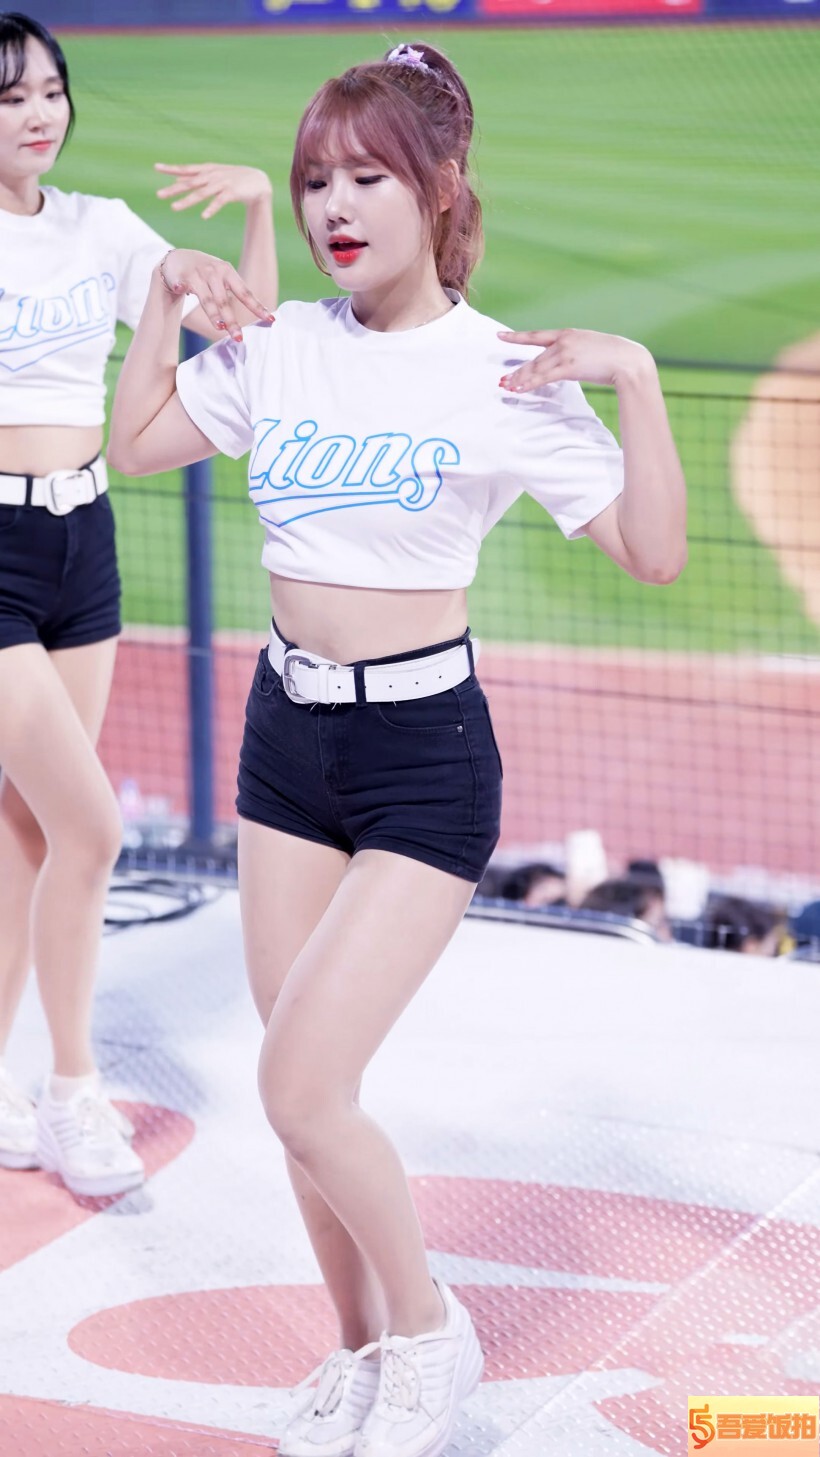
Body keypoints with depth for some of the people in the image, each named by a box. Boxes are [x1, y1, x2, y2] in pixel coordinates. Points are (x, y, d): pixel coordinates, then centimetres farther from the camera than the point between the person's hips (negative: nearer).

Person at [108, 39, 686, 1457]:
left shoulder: (505, 374, -12)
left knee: (303, 1092, -11)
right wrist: (168, 291, 6)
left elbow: (655, 551, -15)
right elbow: (134, 445, 16)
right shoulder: (279, 345, 2)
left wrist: (635, 376, -25)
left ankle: (428, 1327, 15)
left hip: (424, 751, -5)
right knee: (303, 1090, 12)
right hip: (287, 726, 5)